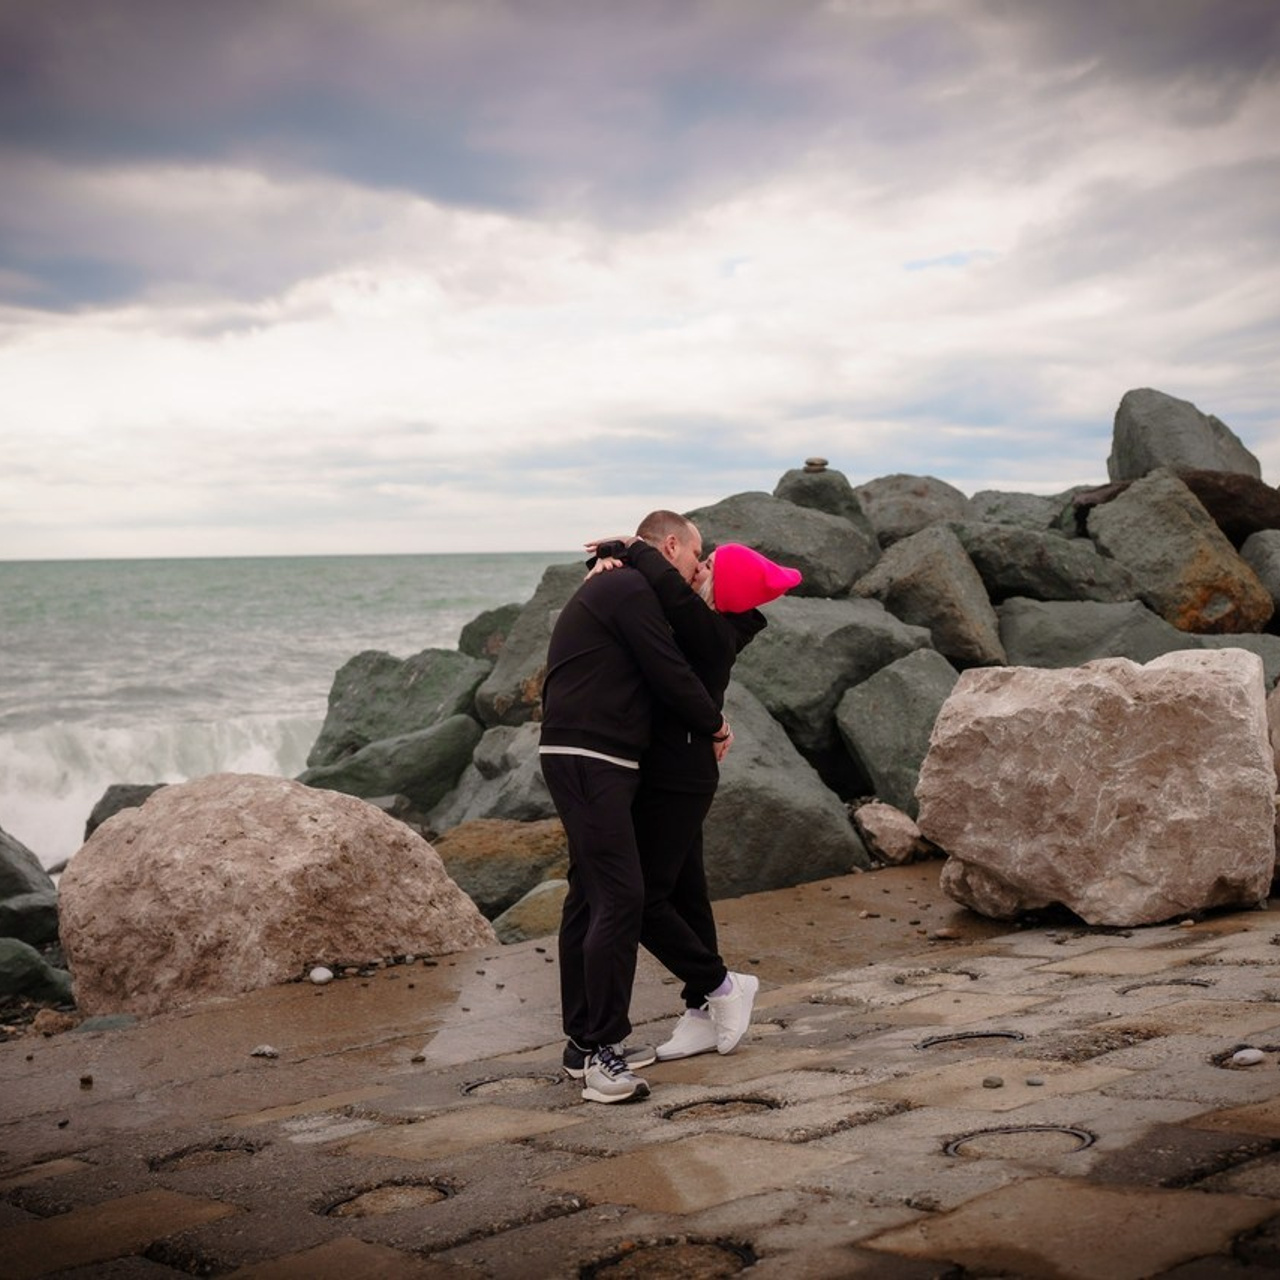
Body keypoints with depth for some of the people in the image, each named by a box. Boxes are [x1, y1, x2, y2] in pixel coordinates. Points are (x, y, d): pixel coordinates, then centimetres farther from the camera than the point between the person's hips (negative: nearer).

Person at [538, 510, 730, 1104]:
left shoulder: (606, 589, 24)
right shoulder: (632, 592, -10)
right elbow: (670, 675, -12)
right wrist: (714, 723, 3)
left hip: (580, 760, 11)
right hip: (589, 760, -11)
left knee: (589, 896, 13)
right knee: (620, 896, -15)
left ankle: (584, 1041, 19)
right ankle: (601, 1053, -15)